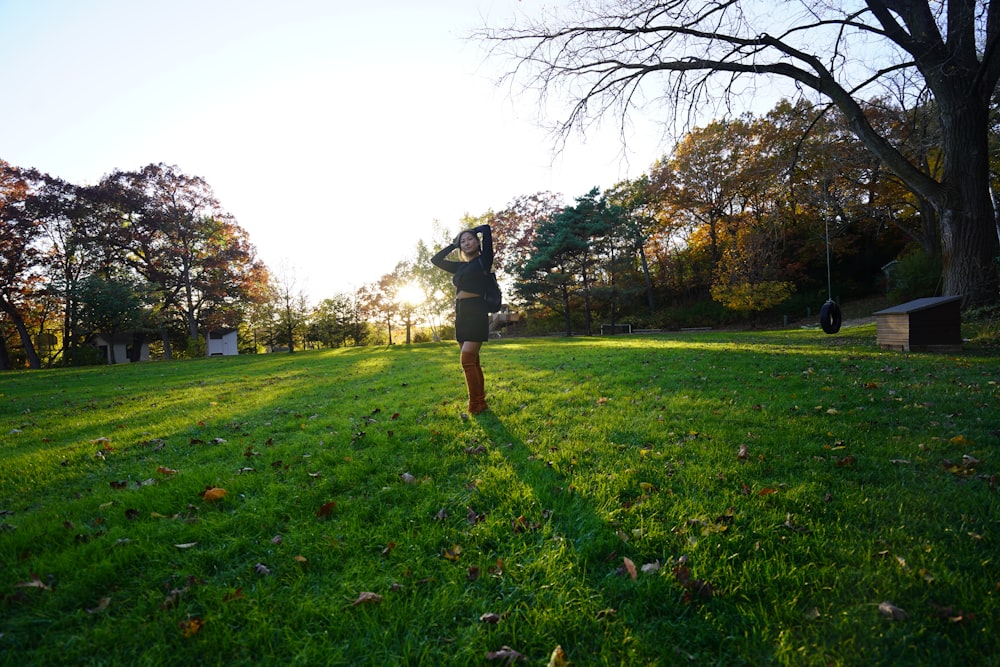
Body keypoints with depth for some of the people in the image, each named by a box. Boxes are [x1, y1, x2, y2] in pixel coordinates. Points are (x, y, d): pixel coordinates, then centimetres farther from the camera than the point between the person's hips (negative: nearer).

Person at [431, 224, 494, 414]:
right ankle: (481, 403, 14)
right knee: (472, 361, 8)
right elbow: (435, 260, 25)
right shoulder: (460, 267, 17)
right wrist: (453, 244, 21)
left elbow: (487, 229, -5)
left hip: (476, 313, -8)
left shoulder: (483, 260, 0)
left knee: (467, 360, -14)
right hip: (461, 314, 8)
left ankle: (475, 405, -10)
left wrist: (473, 231, 14)